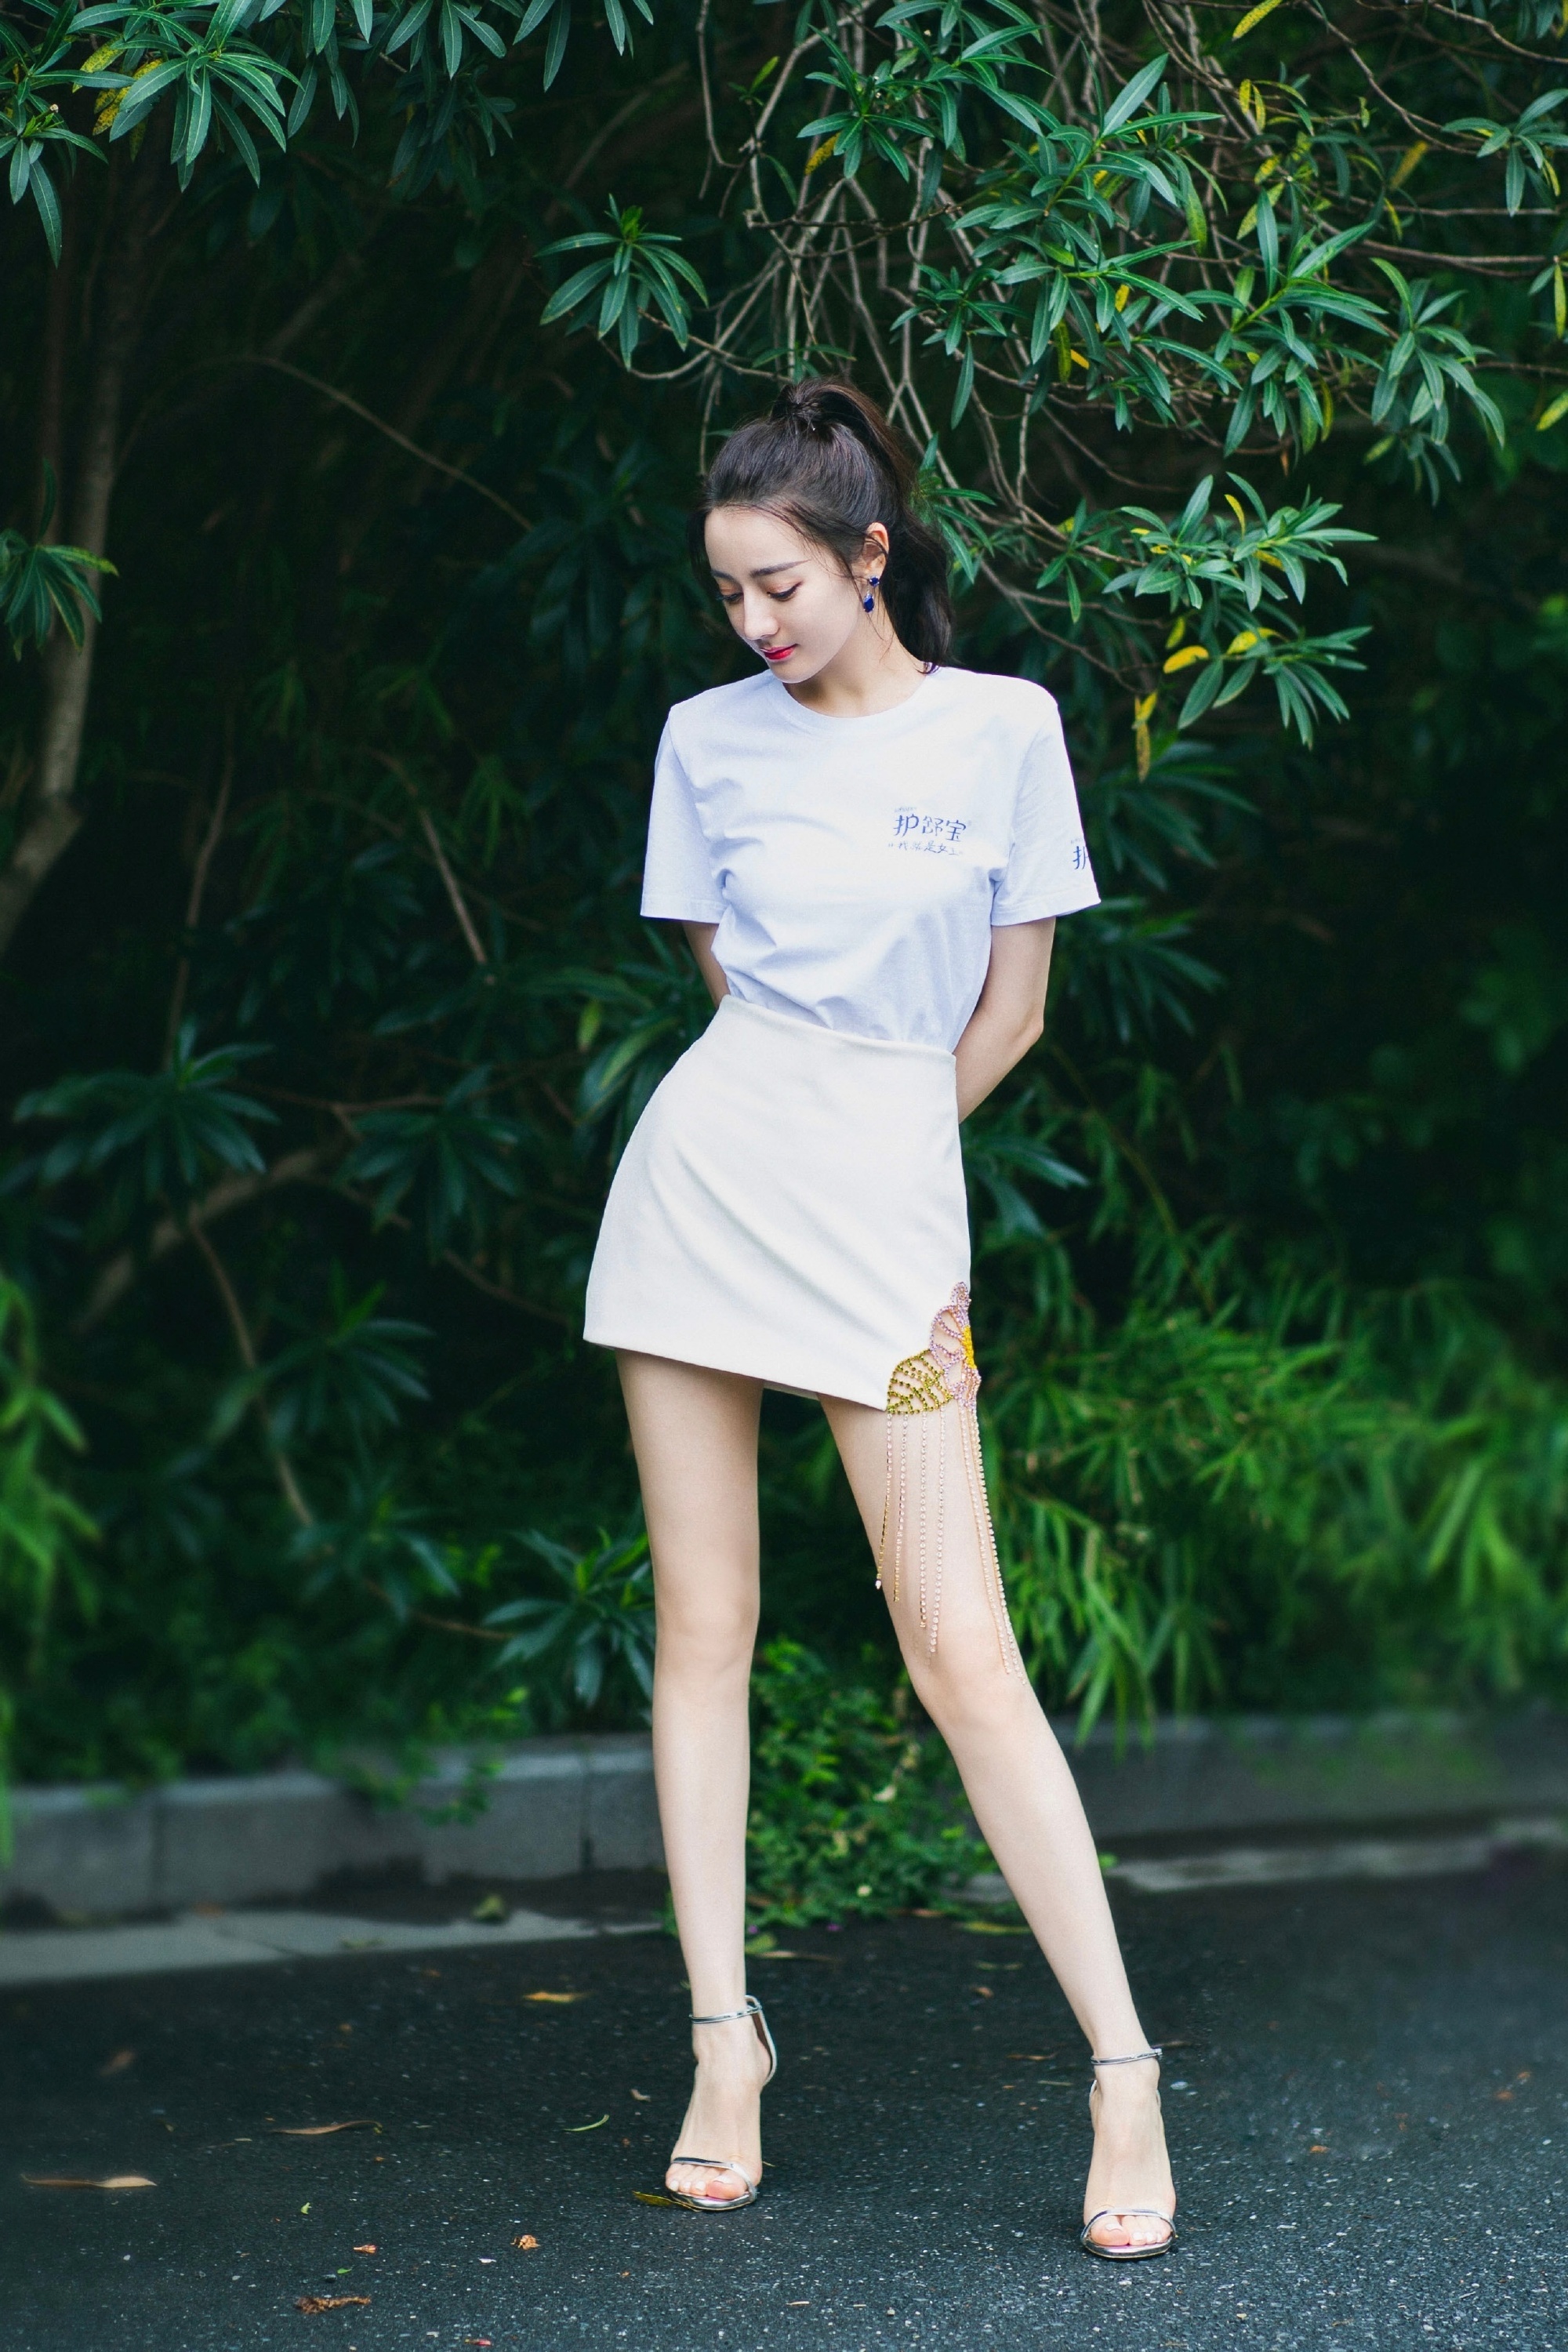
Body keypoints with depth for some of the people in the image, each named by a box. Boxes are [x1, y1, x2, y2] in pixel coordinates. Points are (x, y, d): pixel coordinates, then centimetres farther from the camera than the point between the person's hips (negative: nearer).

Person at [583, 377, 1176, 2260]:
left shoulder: (1002, 729, 0)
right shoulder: (711, 740, 7)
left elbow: (1010, 1009, 6)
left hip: (884, 1211, -3)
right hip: (699, 1182, 3)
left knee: (966, 1660, -7)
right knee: (702, 1632, 4)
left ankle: (1124, 2072, -3)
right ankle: (724, 2037, 13)